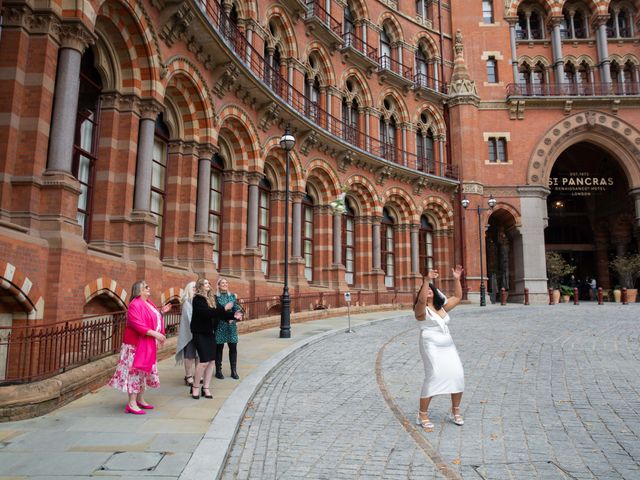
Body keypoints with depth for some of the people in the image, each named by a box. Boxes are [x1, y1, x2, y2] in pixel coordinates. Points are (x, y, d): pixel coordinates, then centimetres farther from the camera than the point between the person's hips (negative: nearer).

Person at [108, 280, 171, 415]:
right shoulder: (135, 304, -17)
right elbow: (136, 324, -27)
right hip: (136, 344, -10)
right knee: (135, 371, -6)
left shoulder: (149, 303, 12)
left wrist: (161, 312, 7)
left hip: (148, 344, 10)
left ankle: (140, 399, 25)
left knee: (145, 370, 15)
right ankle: (132, 404, -1)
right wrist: (154, 333, -29)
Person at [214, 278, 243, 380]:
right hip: (219, 326, -3)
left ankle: (234, 371, 12)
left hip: (231, 325, 3)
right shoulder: (215, 297, -2)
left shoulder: (233, 296, 10)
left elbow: (237, 309, 5)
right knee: (219, 348, 4)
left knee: (233, 347, 3)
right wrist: (225, 308, -19)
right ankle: (218, 371, 15)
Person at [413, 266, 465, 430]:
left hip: (448, 346, 6)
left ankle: (455, 411, 15)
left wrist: (456, 279, 9)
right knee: (433, 376, -18)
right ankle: (422, 415, -6)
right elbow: (421, 299, -27)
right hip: (431, 347, -6)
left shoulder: (442, 307, 16)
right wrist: (426, 280, -33)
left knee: (458, 375, -4)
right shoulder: (421, 309, -4)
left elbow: (458, 297, 19)